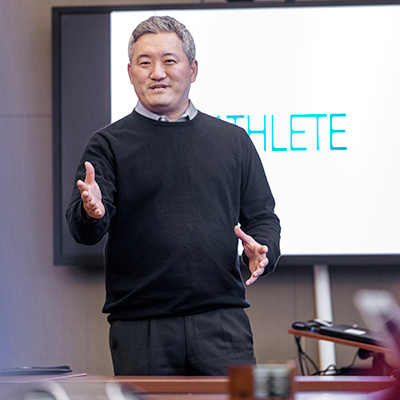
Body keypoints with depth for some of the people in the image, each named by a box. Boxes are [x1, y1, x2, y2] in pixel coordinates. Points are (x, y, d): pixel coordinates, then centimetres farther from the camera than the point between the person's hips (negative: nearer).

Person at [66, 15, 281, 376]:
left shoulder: (233, 141, 13)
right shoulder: (110, 144, 6)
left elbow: (262, 217, 16)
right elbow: (83, 230, -4)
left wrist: (262, 251, -7)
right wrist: (91, 213, -28)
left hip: (222, 320, 1)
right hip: (139, 329, -1)